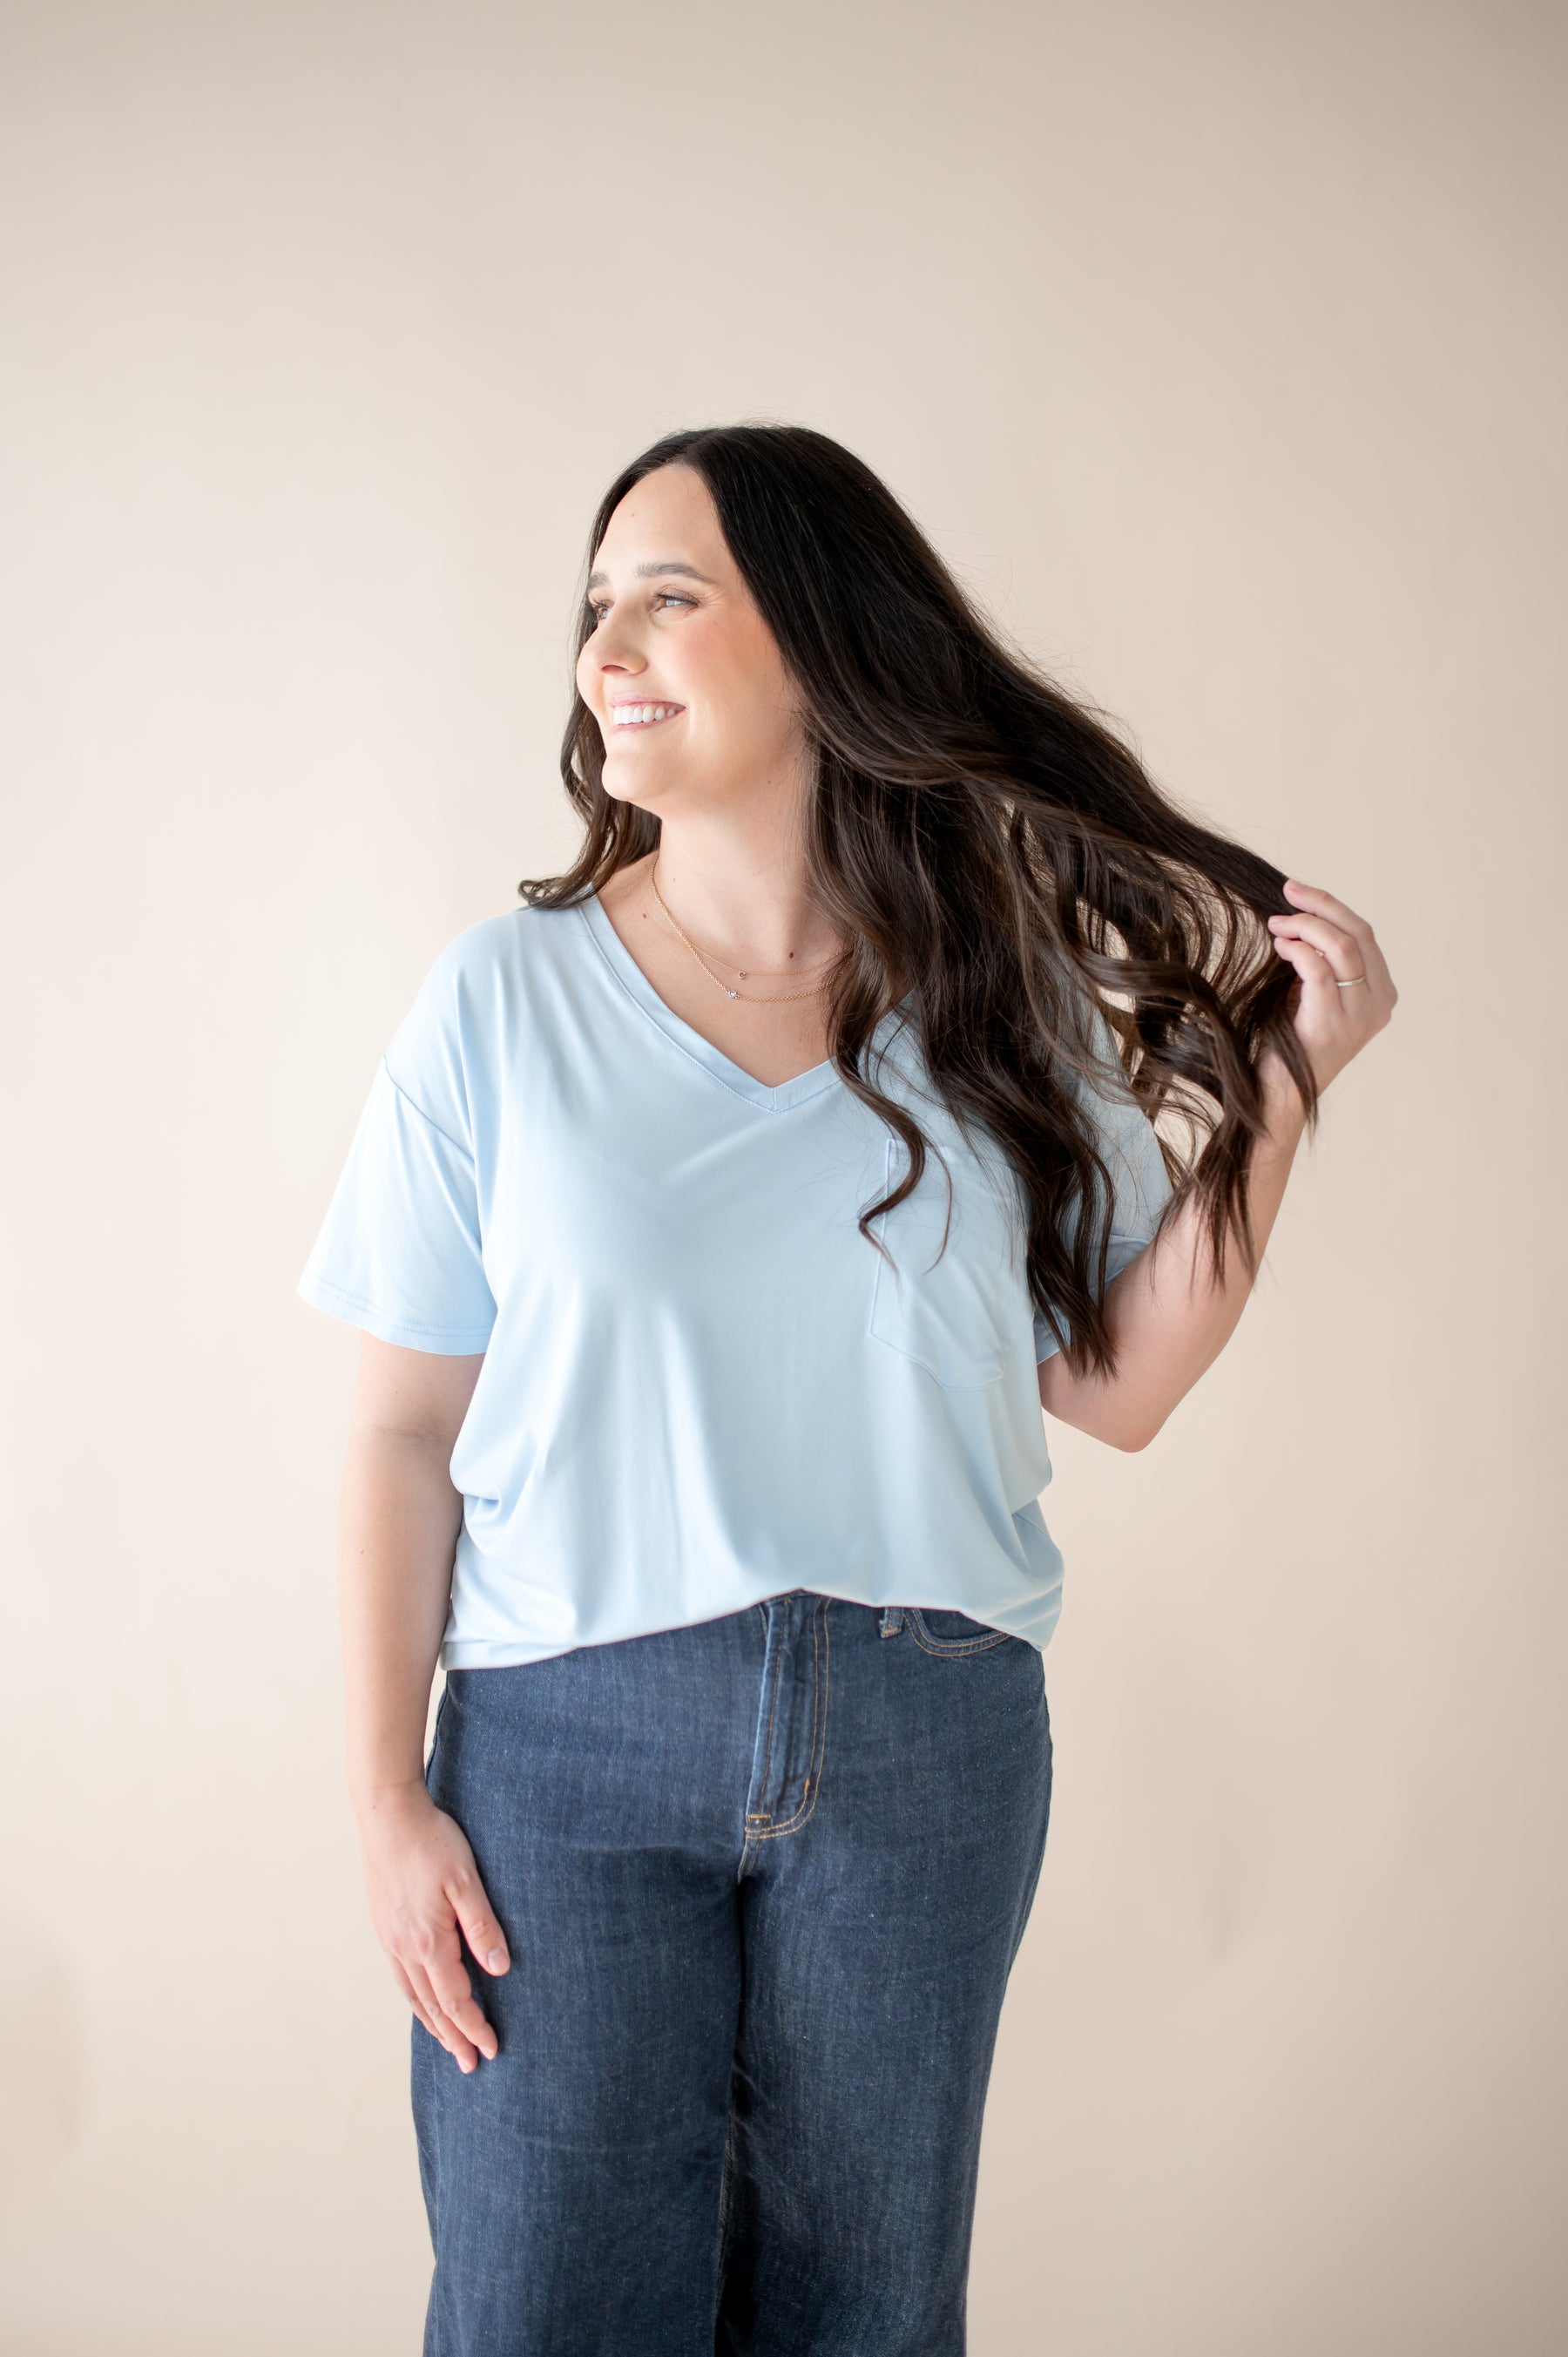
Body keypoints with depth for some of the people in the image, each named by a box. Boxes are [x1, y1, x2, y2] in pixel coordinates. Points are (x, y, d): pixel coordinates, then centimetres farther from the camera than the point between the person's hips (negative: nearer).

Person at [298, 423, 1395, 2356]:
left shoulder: (1006, 1003, 2)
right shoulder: (505, 1001, -2)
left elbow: (1119, 1384, 2)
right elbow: (406, 1425, -1)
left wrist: (1281, 1080, -5)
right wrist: (388, 1798, -5)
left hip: (926, 1742, 2)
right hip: (568, 1740, -1)